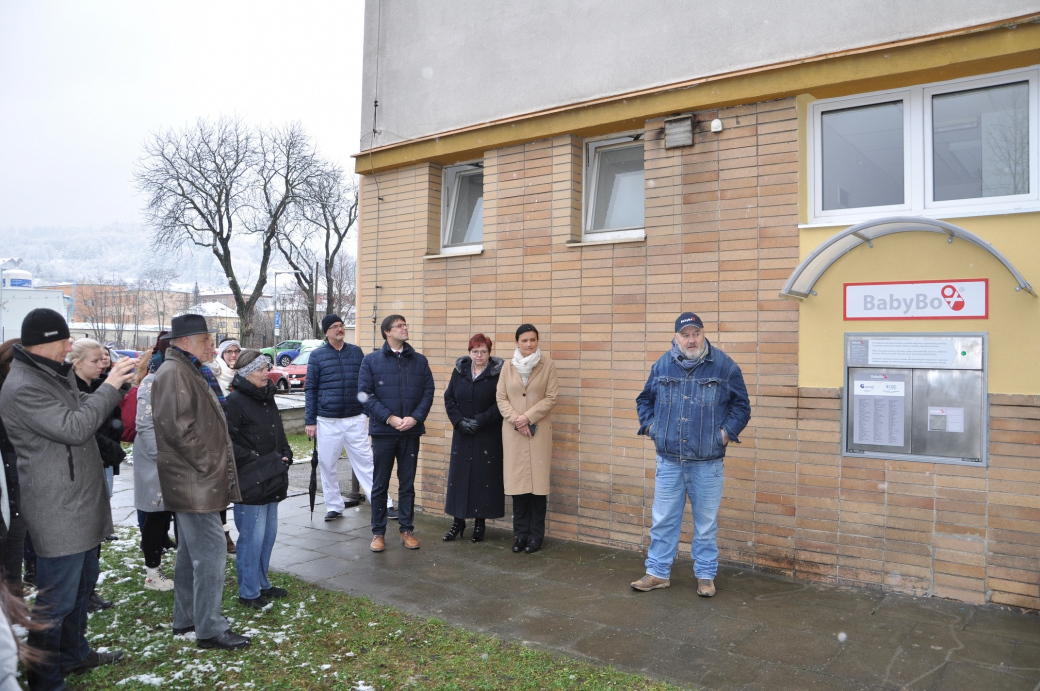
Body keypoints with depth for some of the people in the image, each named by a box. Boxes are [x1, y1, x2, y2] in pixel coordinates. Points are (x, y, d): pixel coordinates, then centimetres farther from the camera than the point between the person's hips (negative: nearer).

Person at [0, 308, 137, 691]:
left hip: (80, 504, 10)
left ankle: (74, 653, 40)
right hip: (58, 512, -10)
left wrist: (117, 383, 4)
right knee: (56, 599, 0)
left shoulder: (52, 374, 11)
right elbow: (74, 427, -25)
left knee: (83, 581, 23)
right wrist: (109, 386, -19)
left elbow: (84, 408, 18)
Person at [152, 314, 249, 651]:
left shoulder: (192, 371, 18)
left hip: (196, 481, 11)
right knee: (211, 550, -6)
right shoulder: (174, 374, -16)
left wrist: (217, 465, 17)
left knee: (191, 551, 19)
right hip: (194, 484, -11)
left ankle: (186, 618, 31)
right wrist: (209, 466, -19)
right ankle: (210, 629, 3)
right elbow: (179, 429, -25)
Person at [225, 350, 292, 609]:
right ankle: (248, 591, 13)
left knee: (269, 532, 15)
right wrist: (252, 460, -17)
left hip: (271, 480, 8)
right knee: (252, 536, -1)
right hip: (250, 482, -8)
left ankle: (261, 583, 29)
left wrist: (285, 455, 9)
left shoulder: (267, 397, 12)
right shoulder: (235, 400, -14)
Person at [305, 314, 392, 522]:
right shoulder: (317, 355, 1)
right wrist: (310, 421, -1)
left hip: (356, 419, 0)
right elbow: (310, 389, 3)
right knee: (327, 465, 7)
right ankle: (334, 506, 22)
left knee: (365, 462, 1)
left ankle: (384, 504, 4)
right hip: (327, 421, 0)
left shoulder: (356, 352, 7)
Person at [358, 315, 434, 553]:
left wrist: (415, 418, -12)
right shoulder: (371, 360, 1)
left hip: (411, 432, 2)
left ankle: (407, 530, 22)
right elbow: (365, 394, -5)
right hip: (383, 432, -2)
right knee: (380, 485, 7)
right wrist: (389, 418, -15)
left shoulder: (420, 361, 7)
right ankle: (378, 532, 19)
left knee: (407, 484, 10)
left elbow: (428, 392, 3)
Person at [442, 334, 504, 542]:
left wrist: (480, 421, -15)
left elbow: (500, 404, -9)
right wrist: (459, 421, -6)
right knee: (458, 476, 6)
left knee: (484, 477, 0)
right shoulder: (459, 371, 7)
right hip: (462, 435, 4)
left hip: (488, 437, -3)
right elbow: (449, 398, 7)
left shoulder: (498, 373, -6)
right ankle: (458, 521, 18)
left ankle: (480, 523, 14)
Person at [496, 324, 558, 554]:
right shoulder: (508, 366, 7)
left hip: (539, 431, -2)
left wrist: (528, 417, -12)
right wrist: (515, 419, -10)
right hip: (513, 432, 2)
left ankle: (536, 535, 11)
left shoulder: (548, 365, 0)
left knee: (538, 482, 0)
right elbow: (501, 398, 5)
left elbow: (551, 398, -3)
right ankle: (520, 533, 15)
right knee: (517, 482, 3)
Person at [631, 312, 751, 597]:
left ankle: (705, 576, 25)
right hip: (669, 460, 2)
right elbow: (644, 400, 17)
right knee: (663, 520, 9)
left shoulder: (724, 366, -2)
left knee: (706, 523, 10)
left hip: (707, 463, -2)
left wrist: (727, 432, -5)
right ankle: (658, 573, 23)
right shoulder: (662, 366, 4)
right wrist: (650, 426, 5)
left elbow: (741, 405, 6)